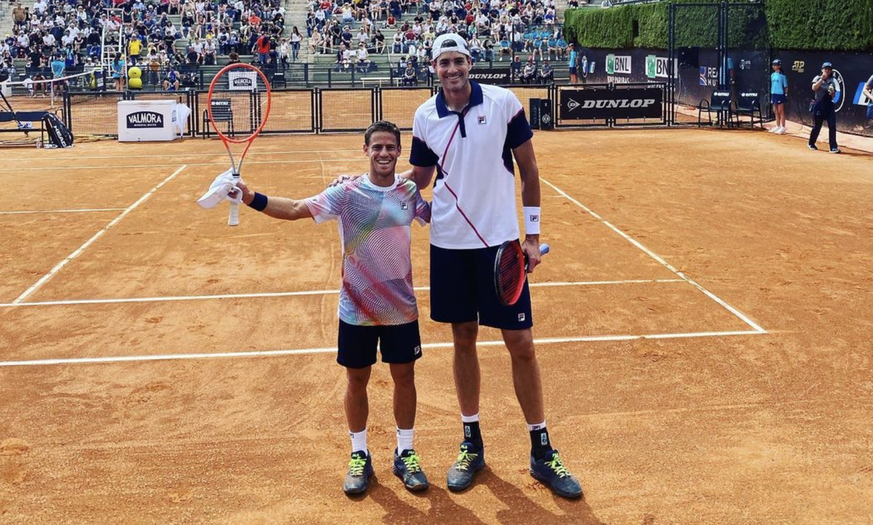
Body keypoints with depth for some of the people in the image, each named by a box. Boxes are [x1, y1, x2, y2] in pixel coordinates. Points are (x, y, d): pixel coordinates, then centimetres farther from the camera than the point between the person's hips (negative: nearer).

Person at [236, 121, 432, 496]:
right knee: (357, 381, 9)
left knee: (404, 377, 10)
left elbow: (436, 217, 16)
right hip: (357, 309, -2)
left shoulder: (409, 192, -2)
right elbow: (295, 210, -14)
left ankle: (405, 455, 28)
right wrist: (251, 198, -26)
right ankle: (359, 457, 27)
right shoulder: (347, 193, -10)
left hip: (401, 308, 2)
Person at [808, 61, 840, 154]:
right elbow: (814, 88, -17)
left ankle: (833, 147, -6)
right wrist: (822, 79, -21)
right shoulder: (818, 78, 1)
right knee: (817, 125, 4)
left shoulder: (833, 80, 9)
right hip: (819, 104, -3)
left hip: (829, 104, 3)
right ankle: (811, 143, 26)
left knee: (832, 125, -7)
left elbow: (833, 95, 8)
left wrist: (832, 93, -14)